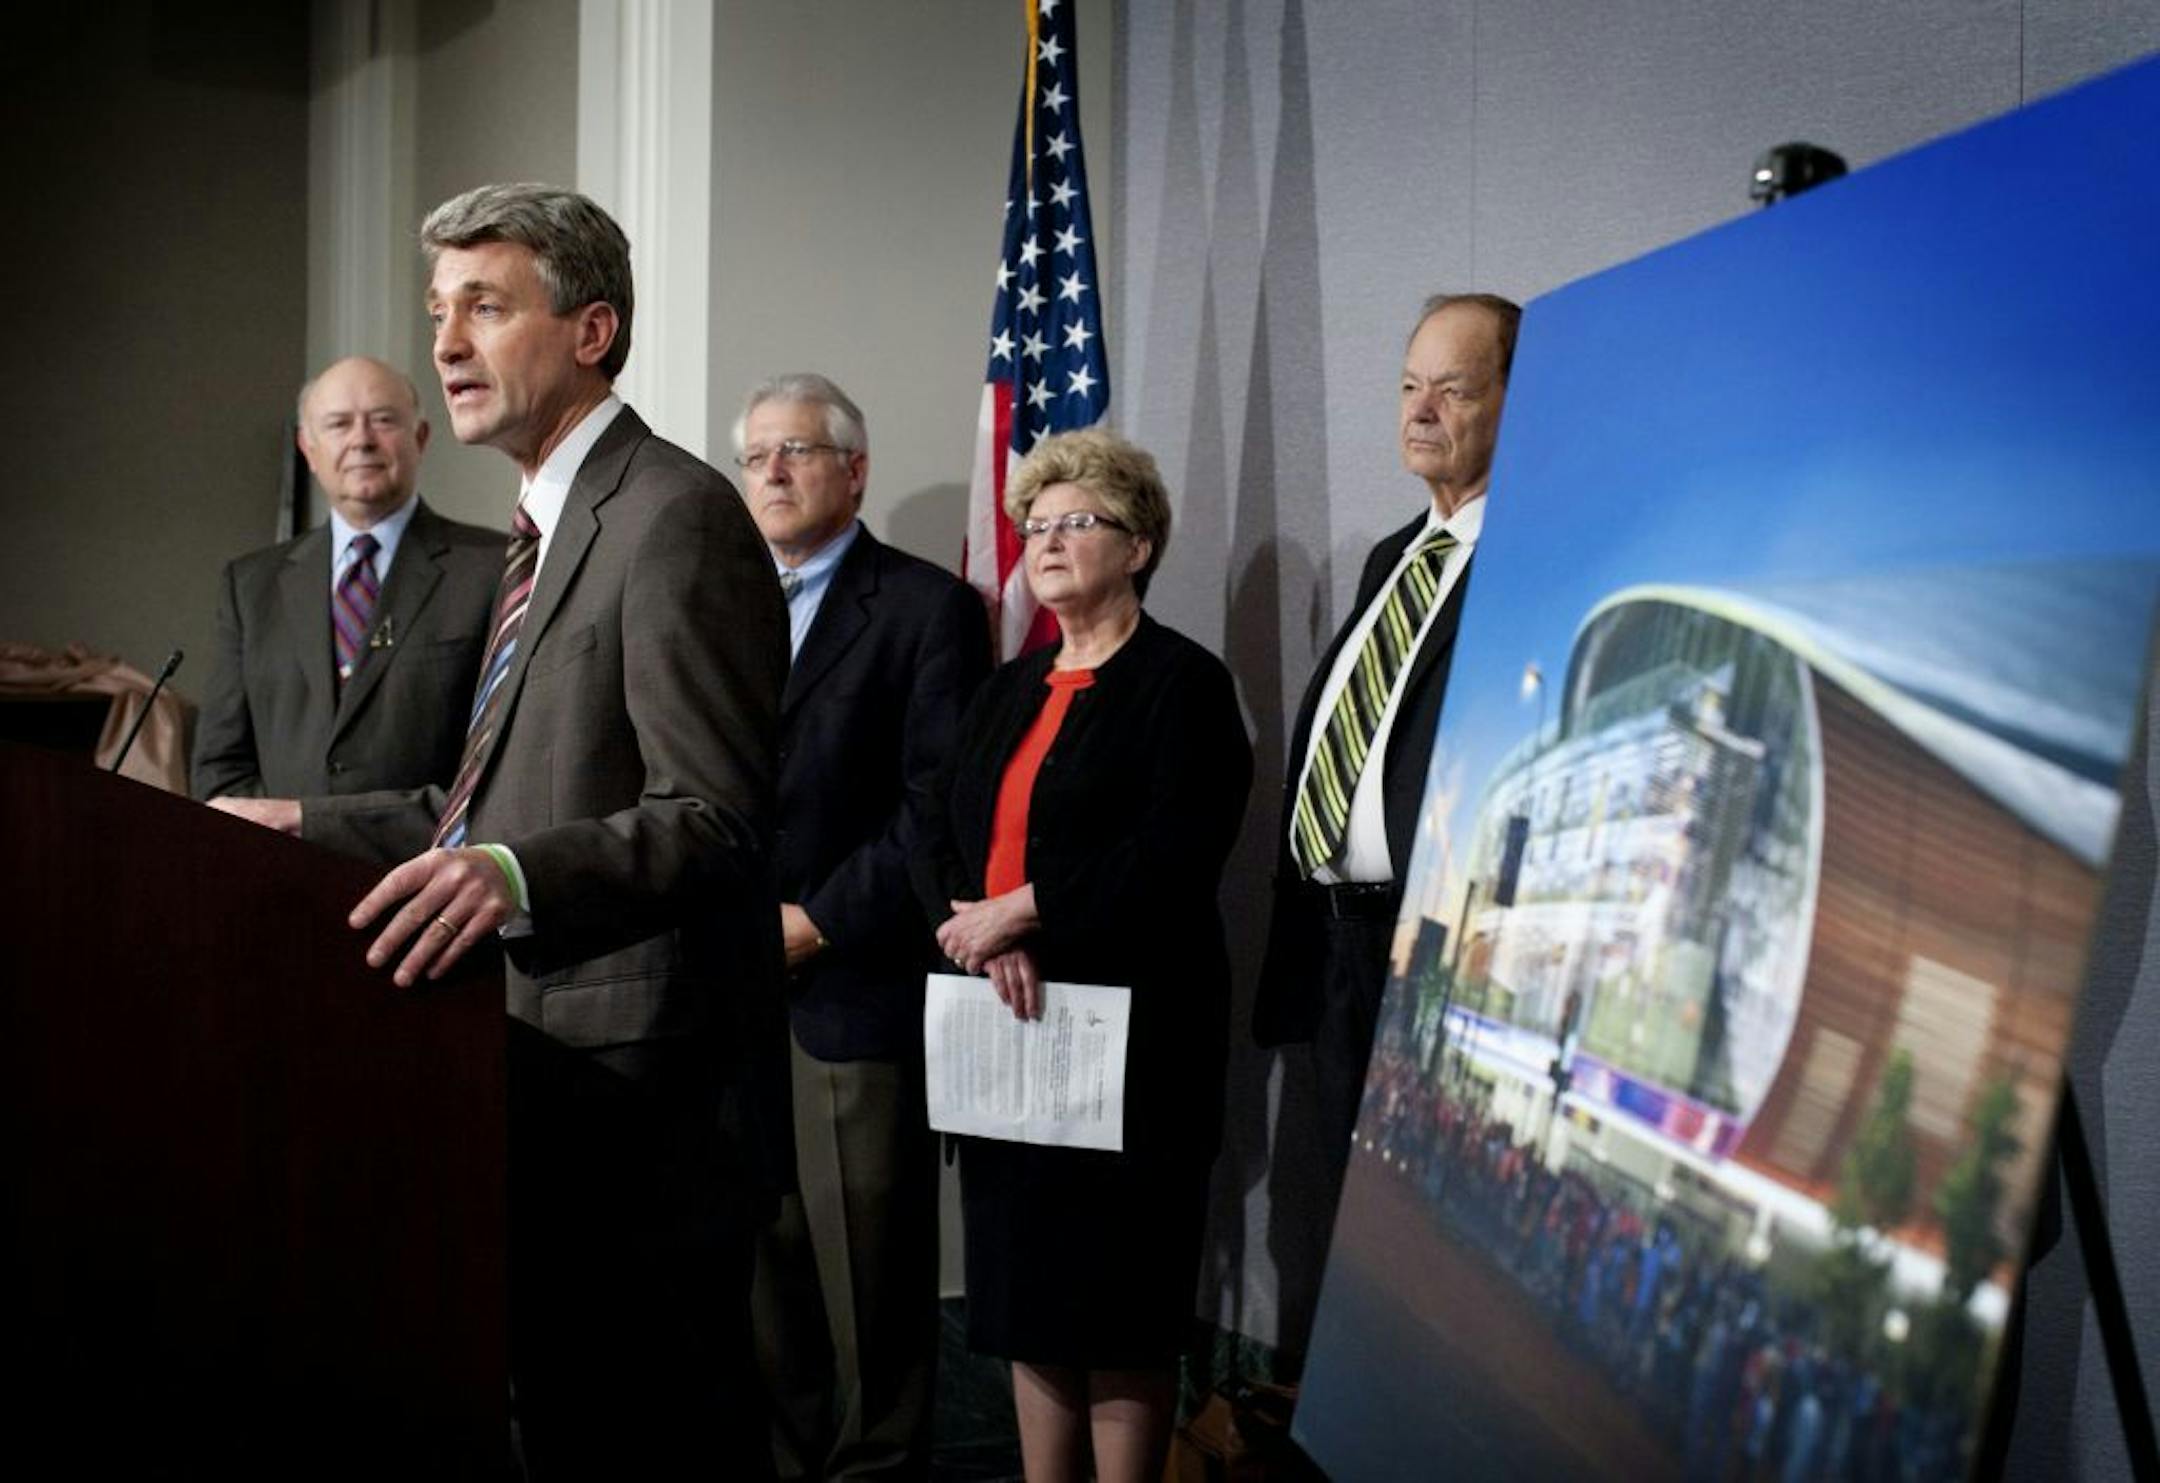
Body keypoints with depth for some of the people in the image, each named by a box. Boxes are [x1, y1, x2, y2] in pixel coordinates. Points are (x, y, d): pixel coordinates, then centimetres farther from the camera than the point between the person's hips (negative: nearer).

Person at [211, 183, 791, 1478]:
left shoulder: (675, 515, -13)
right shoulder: (558, 528, 18)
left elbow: (715, 820, -21)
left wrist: (517, 875, -35)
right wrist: (311, 828, 21)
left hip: (642, 1095, -10)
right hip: (566, 1090, 10)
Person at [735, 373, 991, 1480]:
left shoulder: (928, 607, -1)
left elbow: (939, 803, -9)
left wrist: (818, 921, -11)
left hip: (856, 987, -5)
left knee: (866, 1263, 2)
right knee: (762, 1255, 9)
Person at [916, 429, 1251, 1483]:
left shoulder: (1182, 682, -4)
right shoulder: (1010, 690, 18)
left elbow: (1175, 858, -17)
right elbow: (939, 841, 10)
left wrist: (1019, 910, -14)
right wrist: (980, 935, -10)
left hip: (1128, 1040, -6)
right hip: (1007, 1035, 7)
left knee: (1119, 1316, 1)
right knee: (1025, 1302, 11)